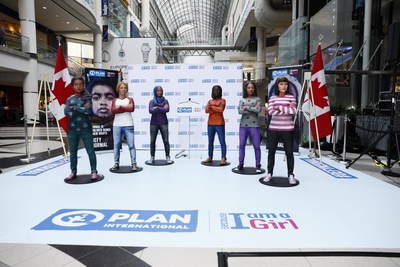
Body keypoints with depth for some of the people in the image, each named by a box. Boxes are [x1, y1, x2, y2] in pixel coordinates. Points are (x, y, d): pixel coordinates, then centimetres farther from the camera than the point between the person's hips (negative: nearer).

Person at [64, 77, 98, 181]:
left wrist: (74, 108, -12)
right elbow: (66, 112, -4)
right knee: (73, 151, 10)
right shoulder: (69, 99, 9)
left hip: (85, 128, -3)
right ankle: (73, 172, 21)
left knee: (90, 150, -1)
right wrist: (82, 109, -15)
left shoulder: (87, 97, 0)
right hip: (72, 129, 4)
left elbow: (89, 110, -15)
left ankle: (94, 171, 9)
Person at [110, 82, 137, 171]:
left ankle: (133, 163, -2)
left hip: (128, 125, -2)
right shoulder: (115, 100, 13)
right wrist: (126, 108, -10)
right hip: (117, 125, 2)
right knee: (116, 145, 3)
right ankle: (116, 163, 10)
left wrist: (120, 107, -5)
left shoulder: (130, 99, 10)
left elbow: (132, 109, -8)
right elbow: (113, 110, -5)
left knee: (131, 145, -5)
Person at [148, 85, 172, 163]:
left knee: (166, 141, -5)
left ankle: (168, 157, 2)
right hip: (154, 124, 1)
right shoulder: (152, 101, 6)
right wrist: (162, 109, -12)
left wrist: (157, 108, -11)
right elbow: (151, 111, -12)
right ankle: (152, 157, 11)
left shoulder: (165, 101, 6)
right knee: (152, 141, 2)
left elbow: (167, 110, -12)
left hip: (163, 123, -1)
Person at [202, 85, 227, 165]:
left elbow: (221, 109, -14)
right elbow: (207, 110, -1)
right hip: (210, 124, 5)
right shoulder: (210, 101, 15)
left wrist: (212, 107, -5)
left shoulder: (222, 100, 4)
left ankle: (223, 159, -6)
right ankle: (210, 158, 15)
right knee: (210, 141, 8)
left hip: (219, 124, -5)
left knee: (222, 141, -6)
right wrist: (216, 109, -11)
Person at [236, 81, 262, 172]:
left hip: (254, 125, -2)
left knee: (256, 146, 1)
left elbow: (258, 110, -10)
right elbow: (240, 111, -6)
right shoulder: (242, 100, 10)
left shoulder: (257, 99, 6)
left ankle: (258, 165, 10)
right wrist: (253, 109, -10)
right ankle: (241, 164, 17)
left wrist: (247, 107, -9)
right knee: (241, 145, 6)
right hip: (243, 125, 2)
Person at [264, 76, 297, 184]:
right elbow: (271, 112, -11)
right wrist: (287, 109, -13)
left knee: (289, 152, 3)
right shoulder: (272, 98, 4)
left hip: (288, 129, -1)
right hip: (273, 129, 1)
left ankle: (290, 175, 17)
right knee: (271, 152, 8)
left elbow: (294, 111, -12)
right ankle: (269, 173, 22)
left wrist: (279, 107, -12)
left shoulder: (291, 97, 3)